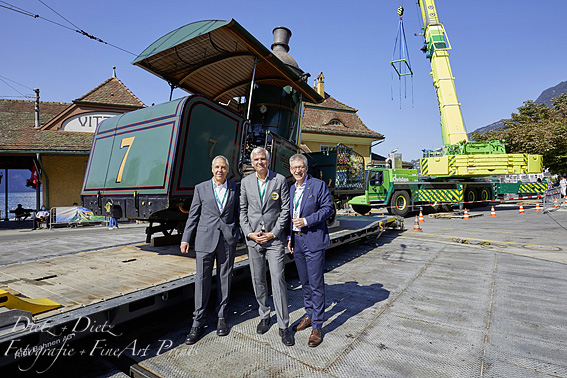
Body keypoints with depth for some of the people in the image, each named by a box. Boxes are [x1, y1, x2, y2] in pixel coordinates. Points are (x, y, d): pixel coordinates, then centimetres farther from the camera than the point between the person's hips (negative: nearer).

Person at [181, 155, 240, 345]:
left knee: (225, 278, 8)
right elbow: (193, 215, 6)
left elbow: (237, 213, 12)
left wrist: (237, 233, 6)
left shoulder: (234, 188, 7)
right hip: (205, 239, -1)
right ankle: (198, 323, 13)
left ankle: (221, 317, 23)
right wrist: (186, 239, 3)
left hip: (228, 240, 1)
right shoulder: (201, 188, 5)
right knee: (202, 279, 1)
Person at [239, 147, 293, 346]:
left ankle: (283, 326, 7)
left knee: (278, 279, -5)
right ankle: (264, 316, 30)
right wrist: (249, 233, -4)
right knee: (258, 280, 11)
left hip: (275, 238, -3)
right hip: (253, 238, 3)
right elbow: (242, 210, 7)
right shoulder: (246, 182, 5)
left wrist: (274, 233, -9)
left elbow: (286, 209, -2)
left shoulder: (280, 180, -2)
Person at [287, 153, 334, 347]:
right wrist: (290, 237, 13)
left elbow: (328, 208, -10)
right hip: (297, 241, 7)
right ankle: (309, 316, 33)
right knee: (304, 282, 17)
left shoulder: (319, 185, -6)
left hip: (314, 241, -6)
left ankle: (317, 327, 11)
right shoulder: (292, 189, 13)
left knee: (316, 284, -1)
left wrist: (307, 221, -18)